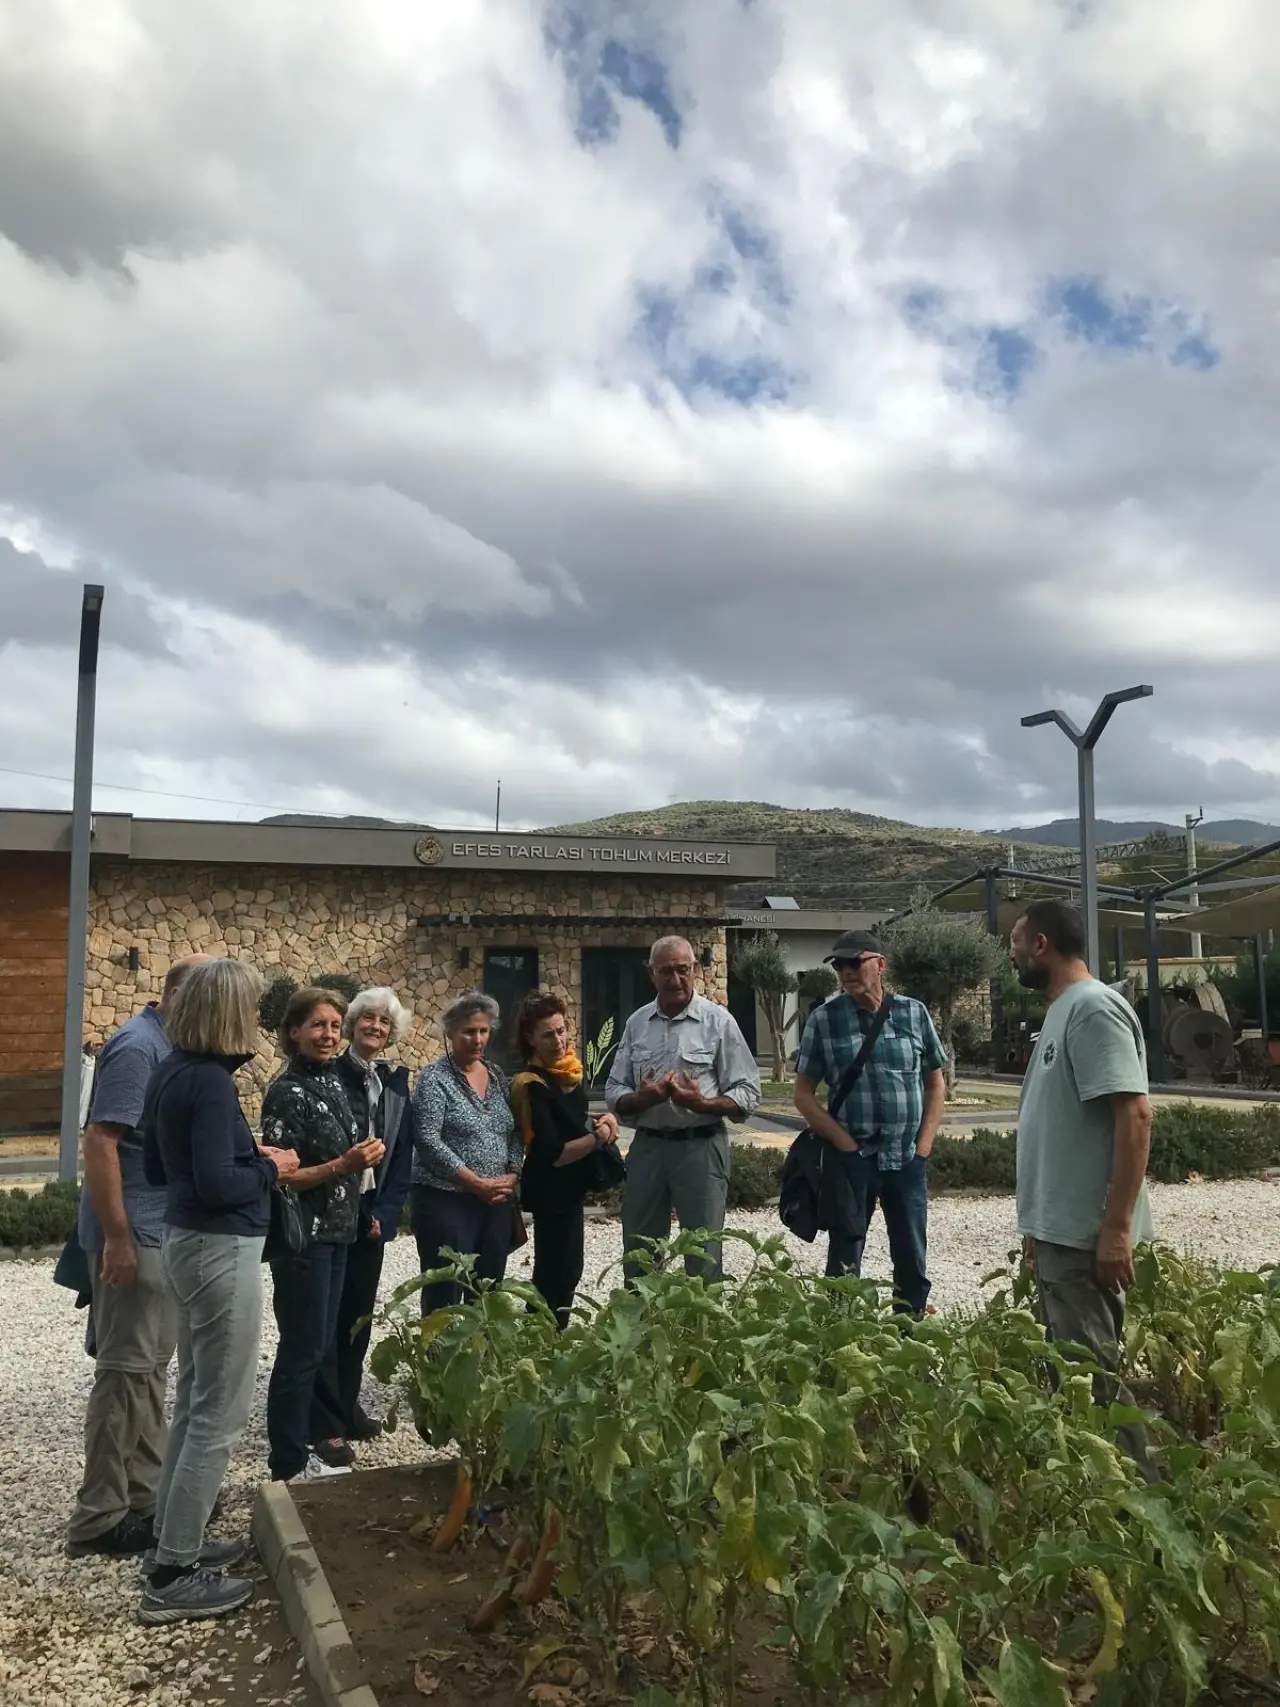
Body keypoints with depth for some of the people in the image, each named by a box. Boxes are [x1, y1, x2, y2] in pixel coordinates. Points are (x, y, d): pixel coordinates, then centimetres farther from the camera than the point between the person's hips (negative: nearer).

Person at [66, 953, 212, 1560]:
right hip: (135, 1235, -10)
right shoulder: (138, 1047, -19)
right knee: (126, 1370, -2)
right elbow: (98, 1141, -24)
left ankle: (146, 1492, 28)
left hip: (164, 1232, 10)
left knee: (151, 1364, 16)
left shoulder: (170, 1048, 10)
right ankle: (100, 1518, 8)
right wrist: (117, 1237, -24)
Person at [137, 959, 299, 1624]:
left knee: (194, 1401, 21)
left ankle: (173, 1541, 31)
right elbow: (217, 1184, -26)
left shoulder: (170, 1072, 6)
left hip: (186, 1241, 10)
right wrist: (270, 1168, -9)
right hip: (221, 1250, -10)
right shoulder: (211, 1082, -22)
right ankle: (173, 1577, 7)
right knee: (220, 1414, 0)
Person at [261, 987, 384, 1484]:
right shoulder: (286, 1093, -16)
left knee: (319, 1345, 15)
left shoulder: (333, 1083, 9)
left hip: (335, 1232, 9)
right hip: (302, 1236, -8)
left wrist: (366, 1155, 6)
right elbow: (280, 1177, -19)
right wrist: (342, 1166, -26)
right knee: (301, 1350, -1)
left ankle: (301, 1450, 27)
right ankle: (287, 1466, 12)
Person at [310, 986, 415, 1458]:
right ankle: (326, 1423, 8)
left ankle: (348, 1406, 26)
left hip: (374, 1216, 5)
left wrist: (383, 1215, -1)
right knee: (325, 1318, 1)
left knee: (359, 1314, 13)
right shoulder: (329, 1074, -9)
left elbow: (403, 1155, 8)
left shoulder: (396, 1082, 7)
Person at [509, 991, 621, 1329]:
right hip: (551, 1191, -9)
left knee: (566, 1270, 18)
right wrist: (597, 1137, -18)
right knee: (556, 1275, -1)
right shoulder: (533, 1085, -23)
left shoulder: (568, 1070, 1)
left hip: (568, 1187, 9)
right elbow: (554, 1155, -24)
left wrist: (598, 1119, 0)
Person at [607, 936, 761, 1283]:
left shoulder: (718, 1021, -2)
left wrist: (701, 1104, -20)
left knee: (703, 1257, 3)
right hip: (647, 1146, 4)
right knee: (637, 1254, 13)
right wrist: (641, 1098, -11)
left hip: (700, 1146, -4)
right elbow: (614, 1091, 11)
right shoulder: (637, 1023, 9)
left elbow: (748, 1093, -4)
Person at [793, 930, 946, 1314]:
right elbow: (804, 1095, 1)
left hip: (908, 1158, 2)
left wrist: (923, 1145, 1)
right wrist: (846, 1143, -8)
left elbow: (936, 1083, 11)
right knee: (843, 1266, 4)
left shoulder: (913, 1012, 4)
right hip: (853, 1159, -2)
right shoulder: (823, 1019, -1)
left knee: (913, 1263, 10)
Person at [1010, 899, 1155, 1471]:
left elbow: (1134, 1116, -22)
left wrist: (1116, 1227, -25)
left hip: (1085, 1236, -10)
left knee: (1092, 1376, -4)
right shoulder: (1062, 1012, 15)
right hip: (1058, 1232, 10)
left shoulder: (1093, 1008, -15)